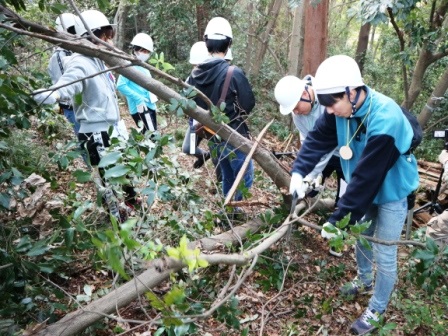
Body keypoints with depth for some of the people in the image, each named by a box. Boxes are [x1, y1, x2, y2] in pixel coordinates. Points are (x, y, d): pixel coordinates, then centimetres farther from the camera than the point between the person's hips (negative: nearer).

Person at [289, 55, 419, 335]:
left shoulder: (385, 122, -38)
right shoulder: (344, 108, -17)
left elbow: (365, 178, -35)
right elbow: (318, 139, -10)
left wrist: (339, 219, -29)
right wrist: (299, 171, -27)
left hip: (391, 191, -7)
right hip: (365, 188, 7)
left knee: (384, 255, 5)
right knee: (362, 236, 24)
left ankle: (377, 310, 27)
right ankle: (365, 281, 50)